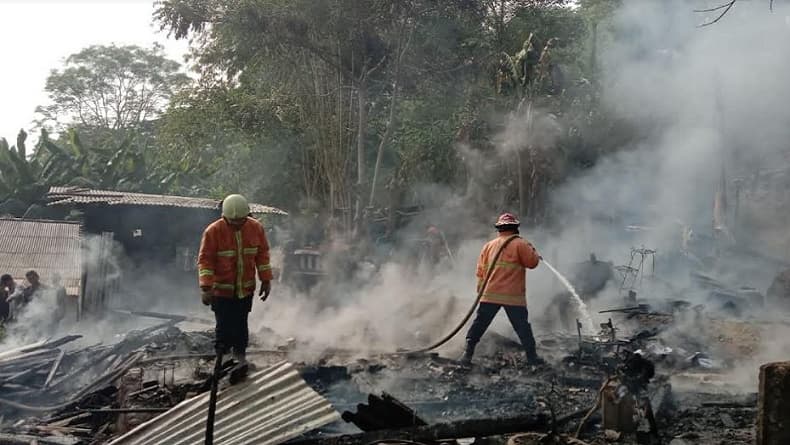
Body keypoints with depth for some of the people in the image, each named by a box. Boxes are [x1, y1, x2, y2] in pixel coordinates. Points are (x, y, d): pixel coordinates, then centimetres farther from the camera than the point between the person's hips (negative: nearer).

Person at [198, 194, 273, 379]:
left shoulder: (256, 228, -3)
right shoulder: (213, 231, -14)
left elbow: (263, 255, 7)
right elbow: (205, 260, -11)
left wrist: (266, 280, 7)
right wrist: (206, 288, -17)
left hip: (246, 289, 3)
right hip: (222, 290, -3)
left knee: (241, 325, 10)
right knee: (225, 327, -4)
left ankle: (240, 356, 27)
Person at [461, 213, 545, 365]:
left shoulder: (489, 245, 10)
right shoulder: (520, 244, -3)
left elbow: (481, 270, 12)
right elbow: (532, 262, -1)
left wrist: (480, 289, 20)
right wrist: (533, 251, 18)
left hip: (490, 294, 3)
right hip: (513, 296, -3)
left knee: (479, 323, 8)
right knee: (522, 326, 6)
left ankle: (468, 352, 4)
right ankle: (531, 355, 8)